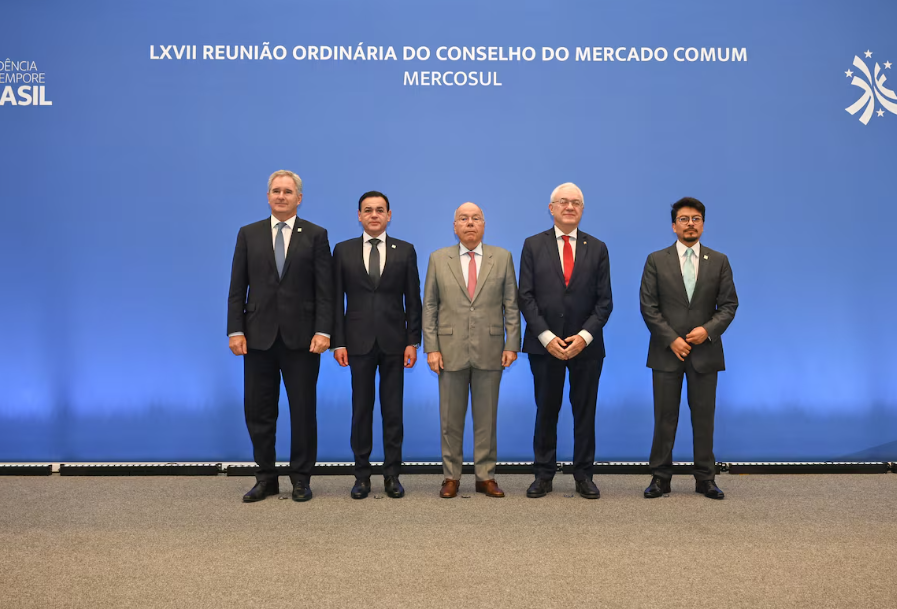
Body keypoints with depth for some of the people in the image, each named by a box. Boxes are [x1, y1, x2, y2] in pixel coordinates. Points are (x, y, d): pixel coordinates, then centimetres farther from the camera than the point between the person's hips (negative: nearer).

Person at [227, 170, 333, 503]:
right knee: (258, 410, 7)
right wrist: (235, 330, -3)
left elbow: (325, 289, -2)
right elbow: (237, 288, 6)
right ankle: (266, 478, 20)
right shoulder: (249, 234, 9)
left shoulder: (315, 235, 3)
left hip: (301, 337, -2)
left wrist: (322, 331, -11)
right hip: (259, 336, 2)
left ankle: (301, 479, 19)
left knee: (303, 411, 5)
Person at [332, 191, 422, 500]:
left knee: (393, 410, 5)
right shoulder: (343, 251, 5)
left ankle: (392, 474, 16)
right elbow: (337, 300, 4)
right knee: (361, 409, 6)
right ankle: (362, 474, 17)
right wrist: (338, 342, -2)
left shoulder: (405, 251, 5)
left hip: (394, 342, 0)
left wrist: (413, 341, -2)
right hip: (359, 342, 0)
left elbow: (413, 299, 4)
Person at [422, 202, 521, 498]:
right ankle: (451, 477, 19)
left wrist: (512, 344, -3)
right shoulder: (438, 259, 5)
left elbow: (511, 305, 4)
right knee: (451, 418, 7)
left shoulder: (502, 258, 5)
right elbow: (429, 306, 3)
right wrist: (431, 348, -4)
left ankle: (485, 476, 19)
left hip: (489, 352, 0)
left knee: (487, 418, 8)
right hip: (450, 351, 0)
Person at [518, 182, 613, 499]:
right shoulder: (533, 245, 3)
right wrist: (546, 337, -12)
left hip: (586, 345, 1)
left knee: (585, 412, 8)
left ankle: (584, 476, 18)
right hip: (545, 344, -1)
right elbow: (526, 296, -2)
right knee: (546, 411, 8)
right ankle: (543, 475, 18)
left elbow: (604, 300, 2)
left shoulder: (597, 248, 6)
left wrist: (584, 336, -11)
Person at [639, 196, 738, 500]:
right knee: (665, 418, 4)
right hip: (666, 351, -1)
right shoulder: (656, 260, 3)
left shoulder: (719, 261, 7)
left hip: (705, 351, 1)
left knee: (704, 417, 6)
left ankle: (705, 479, 16)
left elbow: (729, 305, 4)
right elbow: (648, 307, -2)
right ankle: (660, 478, 12)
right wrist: (671, 339, -11)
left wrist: (708, 330, -13)